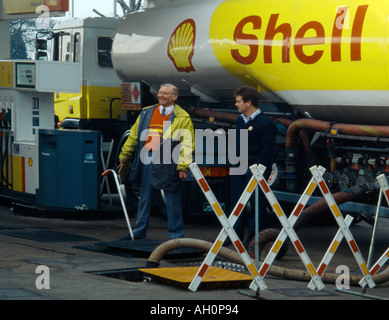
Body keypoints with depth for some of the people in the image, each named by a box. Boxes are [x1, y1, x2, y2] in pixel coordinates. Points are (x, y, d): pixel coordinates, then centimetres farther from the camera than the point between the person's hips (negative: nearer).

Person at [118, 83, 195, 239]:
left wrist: (183, 166, -15)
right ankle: (138, 232, 21)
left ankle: (176, 236, 8)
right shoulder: (146, 113, 15)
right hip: (146, 161, 5)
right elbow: (134, 136, 18)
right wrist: (124, 156, 16)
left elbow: (187, 144, -6)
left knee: (172, 200, 0)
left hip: (167, 163, -5)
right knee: (144, 198, 12)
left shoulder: (182, 118, 0)